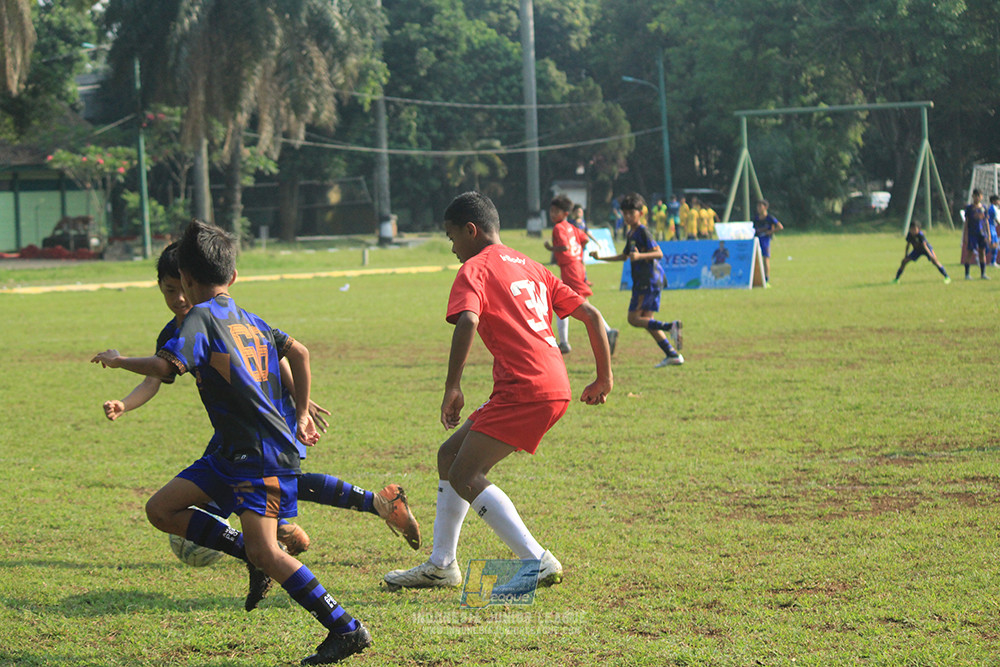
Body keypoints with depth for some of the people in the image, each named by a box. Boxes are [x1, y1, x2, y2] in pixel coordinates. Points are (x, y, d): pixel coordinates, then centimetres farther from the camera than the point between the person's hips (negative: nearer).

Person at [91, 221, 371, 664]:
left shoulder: (200, 317, -11)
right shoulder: (247, 319, 14)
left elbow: (164, 366, -24)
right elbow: (299, 353, 17)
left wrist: (117, 360, -7)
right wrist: (302, 414, 24)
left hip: (263, 453, -9)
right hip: (230, 450, 9)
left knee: (264, 551, -15)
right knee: (161, 511, 8)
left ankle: (346, 629, -13)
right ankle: (253, 554, 10)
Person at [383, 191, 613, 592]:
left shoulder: (474, 269, -1)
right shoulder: (530, 268, 24)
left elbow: (467, 322, -21)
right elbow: (590, 314, 21)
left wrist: (452, 387, -19)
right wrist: (604, 378, 24)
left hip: (525, 389, -9)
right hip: (555, 388, 9)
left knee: (465, 475, -8)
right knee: (450, 455, 17)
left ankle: (538, 562, -14)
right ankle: (441, 565, 20)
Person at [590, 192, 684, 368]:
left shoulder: (643, 232, -10)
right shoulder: (631, 234, 18)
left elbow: (659, 253, -20)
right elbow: (624, 256, 33)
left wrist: (639, 256, -33)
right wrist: (601, 258, 33)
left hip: (649, 280, -9)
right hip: (643, 281, 9)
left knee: (634, 318, -10)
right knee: (646, 321, 7)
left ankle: (671, 327, -18)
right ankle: (672, 355, 5)